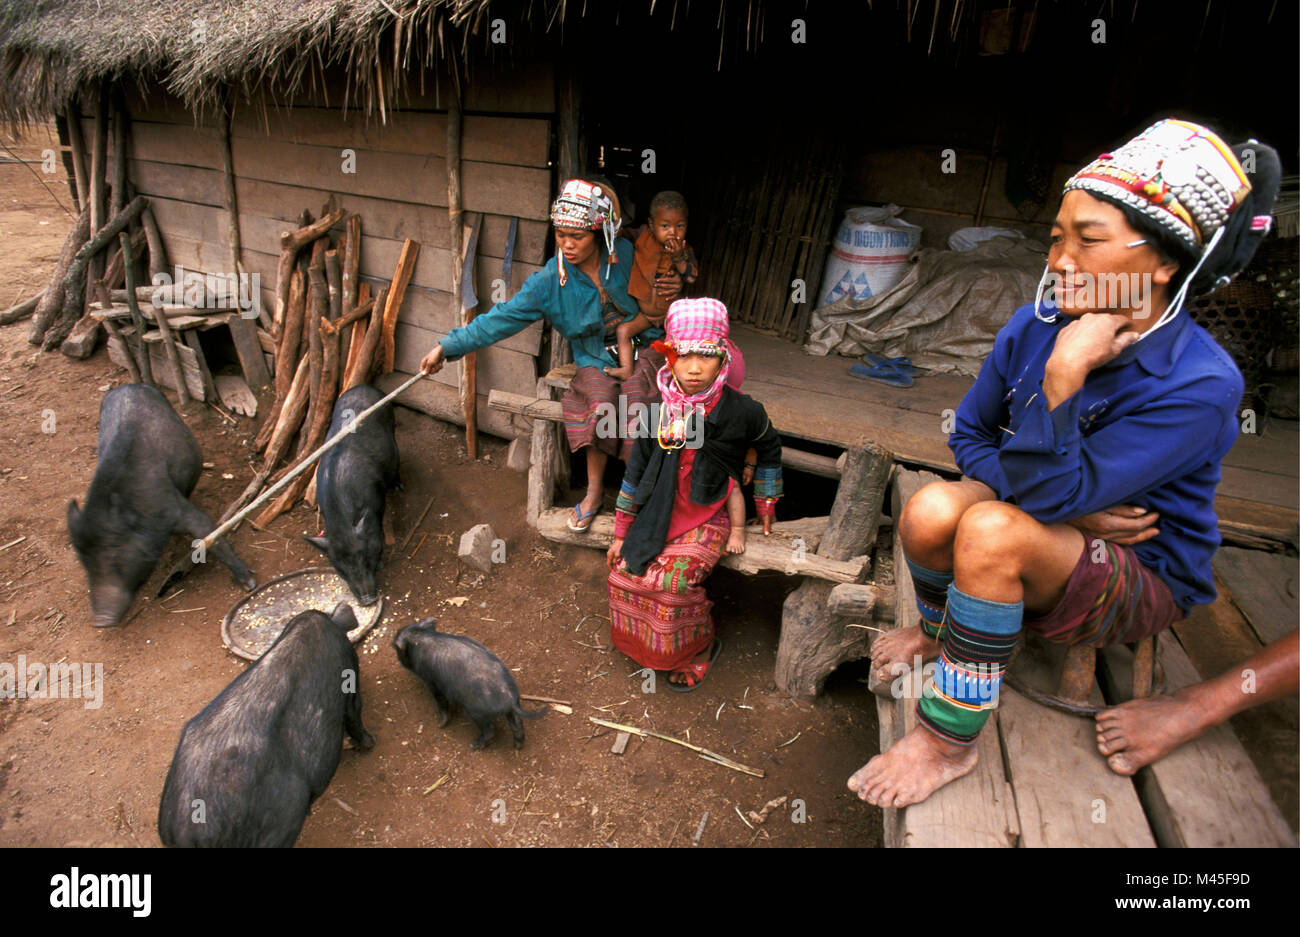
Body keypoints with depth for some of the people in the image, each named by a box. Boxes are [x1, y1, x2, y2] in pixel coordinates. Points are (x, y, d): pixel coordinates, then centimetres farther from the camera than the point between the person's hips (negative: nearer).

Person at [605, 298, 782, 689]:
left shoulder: (741, 412, -14)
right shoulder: (660, 413, -5)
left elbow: (769, 451, 7)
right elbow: (636, 473, 5)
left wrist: (765, 507, 15)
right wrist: (621, 534, 8)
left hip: (708, 519, -4)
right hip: (661, 514, 4)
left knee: (670, 581, -23)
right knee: (624, 574, -11)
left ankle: (701, 649, 7)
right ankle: (642, 645, 18)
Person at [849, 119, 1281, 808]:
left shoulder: (1199, 386, -24)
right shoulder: (1034, 325, -9)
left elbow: (1049, 490, -29)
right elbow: (970, 434, 0)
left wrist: (1065, 374, -34)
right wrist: (1068, 507, -12)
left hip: (1144, 577, -5)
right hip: (1052, 538, 5)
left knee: (990, 530, -35)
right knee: (930, 510, -27)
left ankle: (948, 743, -17)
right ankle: (936, 633, 8)